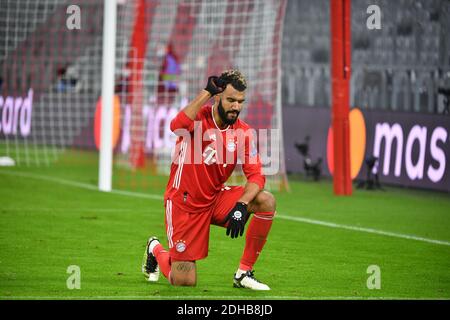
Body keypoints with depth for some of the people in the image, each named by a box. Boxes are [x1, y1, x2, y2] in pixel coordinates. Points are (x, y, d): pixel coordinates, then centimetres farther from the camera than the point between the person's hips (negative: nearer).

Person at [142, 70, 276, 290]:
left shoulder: (243, 132, -4)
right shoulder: (199, 118, -16)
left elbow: (256, 176, -9)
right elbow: (177, 126, -41)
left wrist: (241, 206, -28)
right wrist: (207, 91, -37)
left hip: (216, 198, 5)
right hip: (184, 203, -5)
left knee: (266, 202, -19)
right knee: (184, 281, -7)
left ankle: (244, 273, -7)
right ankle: (156, 250, 30)